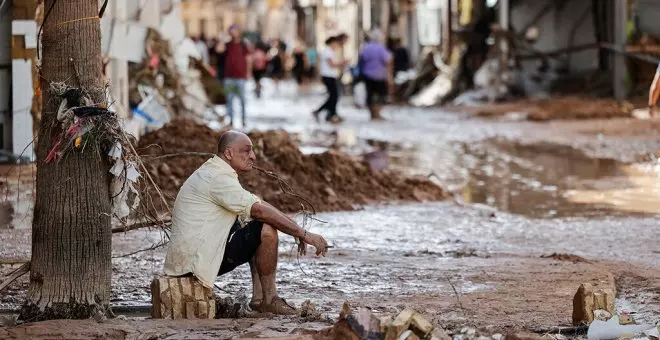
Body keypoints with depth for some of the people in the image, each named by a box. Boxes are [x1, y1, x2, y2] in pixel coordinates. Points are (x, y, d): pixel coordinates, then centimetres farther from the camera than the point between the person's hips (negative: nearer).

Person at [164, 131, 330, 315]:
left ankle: (259, 298, 9)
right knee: (267, 230, -17)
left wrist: (298, 233, 7)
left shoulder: (212, 172, 18)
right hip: (195, 260, -11)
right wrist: (304, 234, -21)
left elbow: (253, 209, 17)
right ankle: (269, 299, -5)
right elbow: (260, 210, -24)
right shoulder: (219, 177, -16)